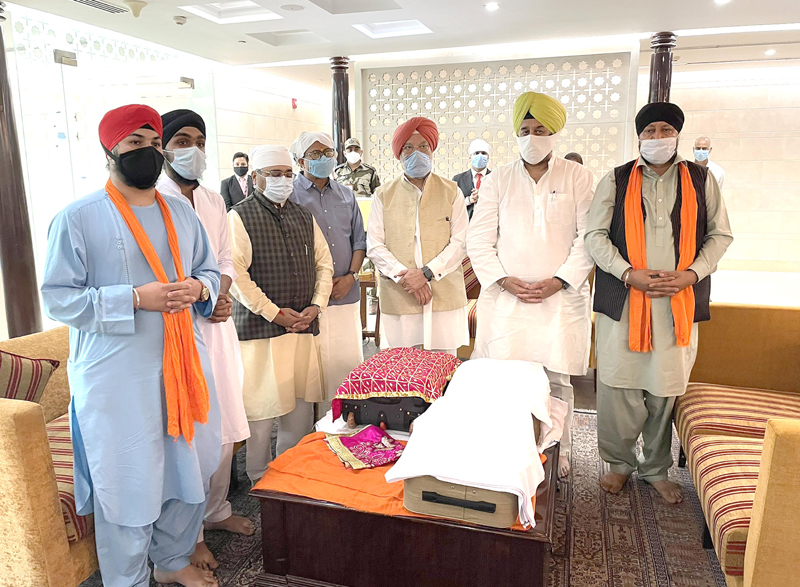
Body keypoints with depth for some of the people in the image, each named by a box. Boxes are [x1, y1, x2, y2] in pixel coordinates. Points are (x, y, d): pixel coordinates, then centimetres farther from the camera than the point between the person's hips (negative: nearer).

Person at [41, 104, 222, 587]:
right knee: (128, 481, 6)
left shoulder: (181, 212, 10)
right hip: (118, 378, -5)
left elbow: (210, 269, 15)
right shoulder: (77, 218, -7)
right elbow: (59, 297, -10)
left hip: (183, 363, 6)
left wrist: (199, 288, -8)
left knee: (188, 470, 17)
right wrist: (136, 298, -21)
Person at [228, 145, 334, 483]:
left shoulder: (304, 217, 15)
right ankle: (261, 481, 18)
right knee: (262, 406, 0)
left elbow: (324, 264, 17)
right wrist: (274, 313, -13)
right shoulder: (240, 217, -3)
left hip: (303, 326, 5)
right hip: (260, 328, -5)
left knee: (302, 404, 9)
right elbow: (235, 274, -12)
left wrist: (317, 305, 2)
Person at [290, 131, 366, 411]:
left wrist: (351, 276, 0)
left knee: (350, 361, 10)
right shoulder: (290, 195, -2)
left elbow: (359, 240, 15)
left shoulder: (346, 195, 14)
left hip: (347, 294, 5)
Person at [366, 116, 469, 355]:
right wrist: (405, 277, -11)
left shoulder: (451, 192, 8)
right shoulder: (383, 195, 9)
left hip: (445, 297, 0)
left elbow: (460, 242, 1)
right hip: (398, 299, 0)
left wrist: (426, 273, -12)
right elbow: (374, 246, 2)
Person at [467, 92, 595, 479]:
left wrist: (559, 280, -10)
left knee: (556, 378, 5)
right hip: (505, 298, 1)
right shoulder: (499, 179, 10)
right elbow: (479, 239, 5)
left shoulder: (577, 177, 7)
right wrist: (504, 280, -7)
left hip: (560, 298, -1)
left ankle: (559, 454, 21)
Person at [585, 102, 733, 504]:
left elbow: (720, 234, 11)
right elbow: (595, 235, 1)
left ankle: (656, 469, 24)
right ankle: (619, 462, 21)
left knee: (667, 387, 6)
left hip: (680, 301, 1)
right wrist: (630, 274, -13)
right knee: (618, 383, 2)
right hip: (623, 300, -1)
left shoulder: (701, 180, 11)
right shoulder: (616, 181, 7)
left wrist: (690, 274, -7)